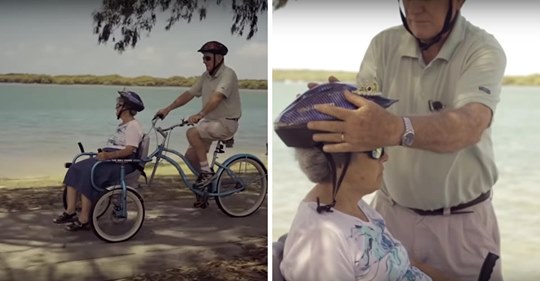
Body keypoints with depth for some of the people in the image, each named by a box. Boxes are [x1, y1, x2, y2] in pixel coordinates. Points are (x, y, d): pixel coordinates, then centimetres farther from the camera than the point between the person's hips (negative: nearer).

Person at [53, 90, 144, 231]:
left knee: (88, 175, -28)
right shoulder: (122, 125, 24)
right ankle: (70, 211, -8)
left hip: (121, 162, -10)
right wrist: (103, 153, 10)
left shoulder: (133, 126, -9)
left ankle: (83, 220, -22)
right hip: (109, 158, 10)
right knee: (75, 169, -5)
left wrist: (109, 155, -31)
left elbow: (130, 149, -22)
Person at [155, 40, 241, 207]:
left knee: (192, 133, -28)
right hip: (210, 121, 8)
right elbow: (189, 94, 9)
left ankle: (207, 172, -16)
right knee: (190, 156, 5)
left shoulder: (228, 74, -17)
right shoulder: (206, 76, 9)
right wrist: (167, 109, 2)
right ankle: (204, 189, 24)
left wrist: (200, 115, -43)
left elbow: (217, 97, -31)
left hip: (226, 122, -8)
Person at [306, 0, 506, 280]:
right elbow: (358, 117, -11)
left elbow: (470, 125, -33)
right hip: (391, 211, 3)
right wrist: (331, 105, -35)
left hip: (462, 220, -3)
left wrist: (395, 130, -51)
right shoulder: (383, 44, -3)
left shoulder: (483, 50, -15)